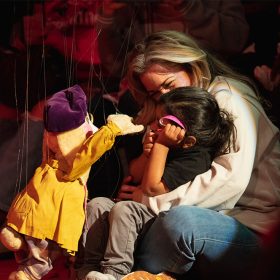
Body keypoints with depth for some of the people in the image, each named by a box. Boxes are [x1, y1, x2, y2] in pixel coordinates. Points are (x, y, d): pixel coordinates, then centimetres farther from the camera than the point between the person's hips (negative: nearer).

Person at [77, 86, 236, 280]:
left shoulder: (195, 159, -20)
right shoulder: (169, 147, 9)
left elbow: (151, 187, -24)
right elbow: (135, 175, 16)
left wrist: (161, 146, -20)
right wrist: (147, 154, -5)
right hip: (139, 207, 10)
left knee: (122, 210, -31)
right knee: (98, 204, -5)